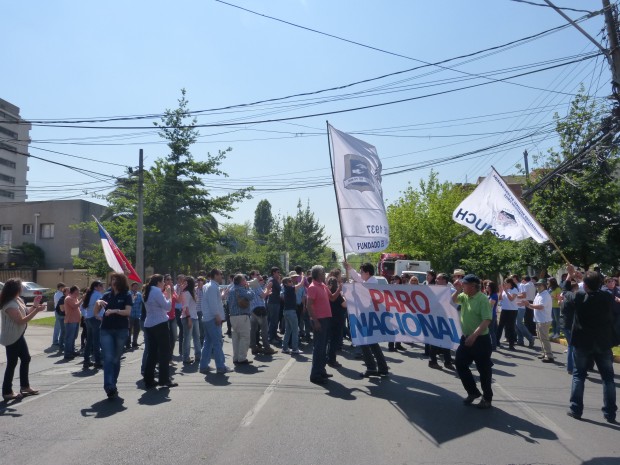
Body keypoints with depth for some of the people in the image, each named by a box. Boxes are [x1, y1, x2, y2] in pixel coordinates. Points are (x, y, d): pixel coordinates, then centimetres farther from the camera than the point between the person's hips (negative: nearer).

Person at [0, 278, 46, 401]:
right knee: (12, 363, -2)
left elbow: (25, 314, 14)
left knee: (26, 358, 17)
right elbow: (21, 321, -26)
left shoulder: (17, 300, 7)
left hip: (18, 336, 10)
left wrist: (34, 305, 5)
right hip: (12, 338, -10)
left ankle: (24, 386, 28)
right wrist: (36, 310, -25)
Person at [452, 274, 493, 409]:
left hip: (481, 340, -8)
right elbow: (453, 301, 14)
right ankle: (473, 392, 29)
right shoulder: (464, 296, 4)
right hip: (466, 338, 8)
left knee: (484, 370, 6)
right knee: (460, 365, 12)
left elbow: (487, 321, -24)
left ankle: (487, 398, 23)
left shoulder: (482, 299, -18)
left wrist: (474, 335, -31)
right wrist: (458, 290, -3)